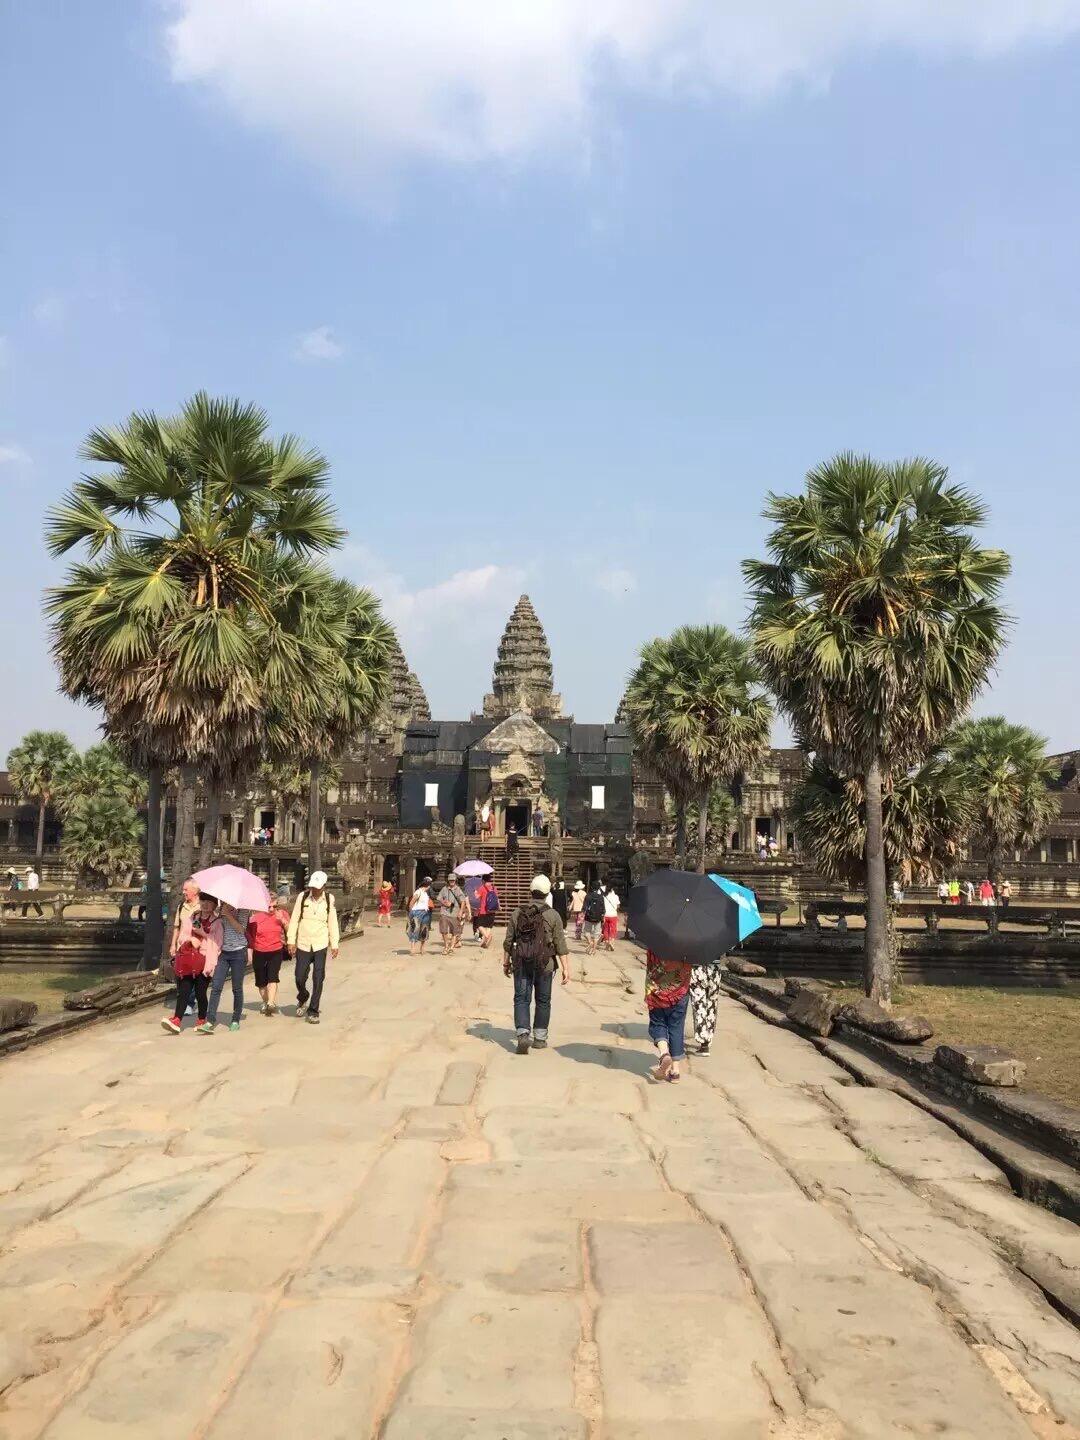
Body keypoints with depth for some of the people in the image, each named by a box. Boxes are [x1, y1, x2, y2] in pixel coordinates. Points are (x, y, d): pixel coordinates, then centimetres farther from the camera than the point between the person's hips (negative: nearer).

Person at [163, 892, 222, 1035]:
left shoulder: (217, 923, 4)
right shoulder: (191, 918, 15)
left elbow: (216, 942, -3)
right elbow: (182, 936, 12)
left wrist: (202, 934, -9)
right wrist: (191, 939, -7)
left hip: (205, 960, -3)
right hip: (188, 959, 3)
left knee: (200, 991, -4)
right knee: (184, 990, -7)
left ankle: (202, 1020, 14)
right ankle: (177, 1020, -14)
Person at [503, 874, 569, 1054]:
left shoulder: (517, 914, 0)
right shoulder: (553, 915, -6)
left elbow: (508, 941, 5)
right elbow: (560, 944, -7)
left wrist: (506, 962, 17)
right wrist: (565, 967, -3)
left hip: (521, 964, 1)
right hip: (544, 965, -1)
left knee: (521, 999, 4)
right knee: (543, 1001, 13)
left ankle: (523, 1034, -14)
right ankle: (539, 1038, 19)